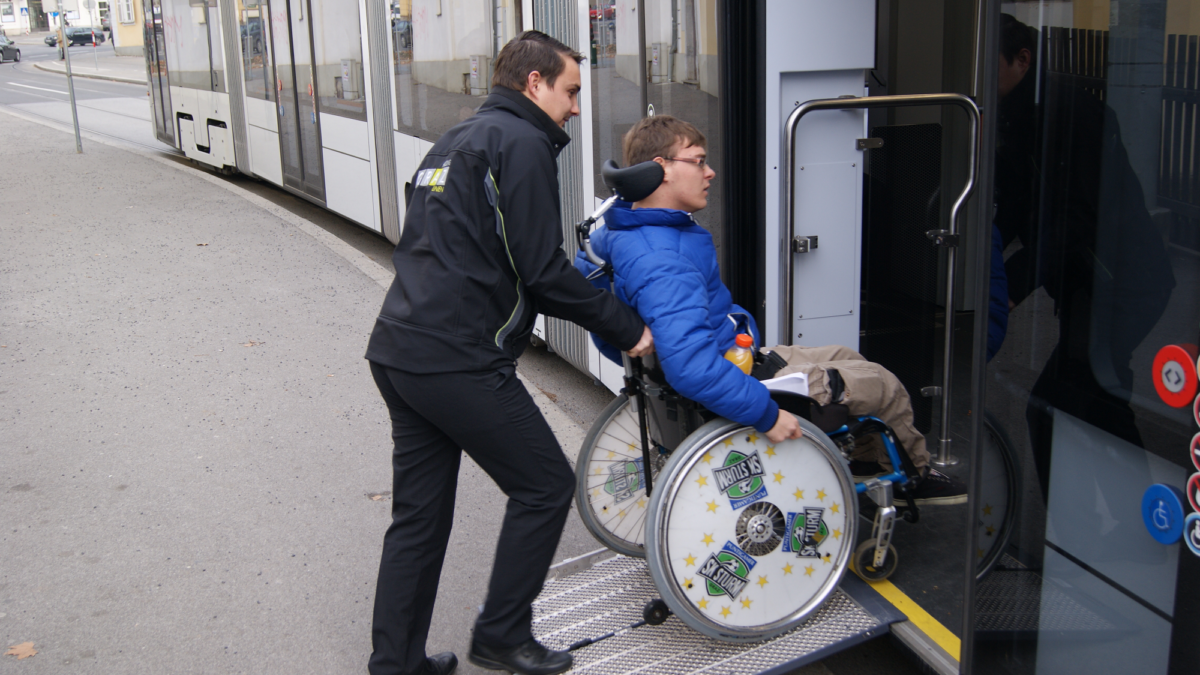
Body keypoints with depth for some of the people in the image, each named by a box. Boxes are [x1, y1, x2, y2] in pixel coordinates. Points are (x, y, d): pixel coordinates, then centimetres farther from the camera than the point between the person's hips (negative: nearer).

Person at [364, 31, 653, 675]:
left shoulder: (456, 140, 22)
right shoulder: (522, 143, -7)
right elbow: (542, 271, -14)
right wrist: (627, 327, -4)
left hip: (398, 351, 10)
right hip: (458, 362, -10)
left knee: (420, 512, 16)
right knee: (544, 484, 5)